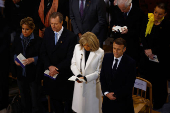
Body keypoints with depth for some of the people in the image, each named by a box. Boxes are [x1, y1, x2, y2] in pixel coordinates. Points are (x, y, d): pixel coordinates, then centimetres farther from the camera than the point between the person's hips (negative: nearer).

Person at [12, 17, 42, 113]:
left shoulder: (38, 40, -10)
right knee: (24, 97, 17)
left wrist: (32, 59, -24)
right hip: (21, 73, 4)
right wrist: (15, 59, -6)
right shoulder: (17, 39, 3)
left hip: (33, 74, -4)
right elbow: (13, 53, 14)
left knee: (35, 97, 5)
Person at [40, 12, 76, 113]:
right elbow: (43, 52, 1)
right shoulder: (48, 32, -1)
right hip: (50, 73, 4)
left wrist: (57, 68, -19)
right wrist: (49, 66, -12)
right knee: (54, 97, 16)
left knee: (67, 99, 12)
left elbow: (69, 58, -15)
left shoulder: (71, 36, -16)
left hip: (65, 74, -4)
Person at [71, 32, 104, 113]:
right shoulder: (77, 48, -2)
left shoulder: (100, 53, -14)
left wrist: (86, 78, -20)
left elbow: (99, 72, -9)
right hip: (79, 84, 3)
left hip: (92, 85, -3)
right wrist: (78, 75, -14)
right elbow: (73, 64, 3)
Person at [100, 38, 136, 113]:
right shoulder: (107, 57, -2)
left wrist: (116, 95, -13)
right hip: (107, 97, 4)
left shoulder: (130, 63, -16)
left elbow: (129, 85, -15)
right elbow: (102, 76, 3)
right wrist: (106, 92, -6)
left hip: (123, 100, -4)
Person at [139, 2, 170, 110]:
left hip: (160, 57, -3)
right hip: (147, 55, 4)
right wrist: (146, 49, -12)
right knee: (146, 76, 10)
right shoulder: (148, 19, -1)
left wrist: (152, 50, -16)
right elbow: (143, 35, 0)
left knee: (159, 80, 7)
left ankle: (159, 101, 27)